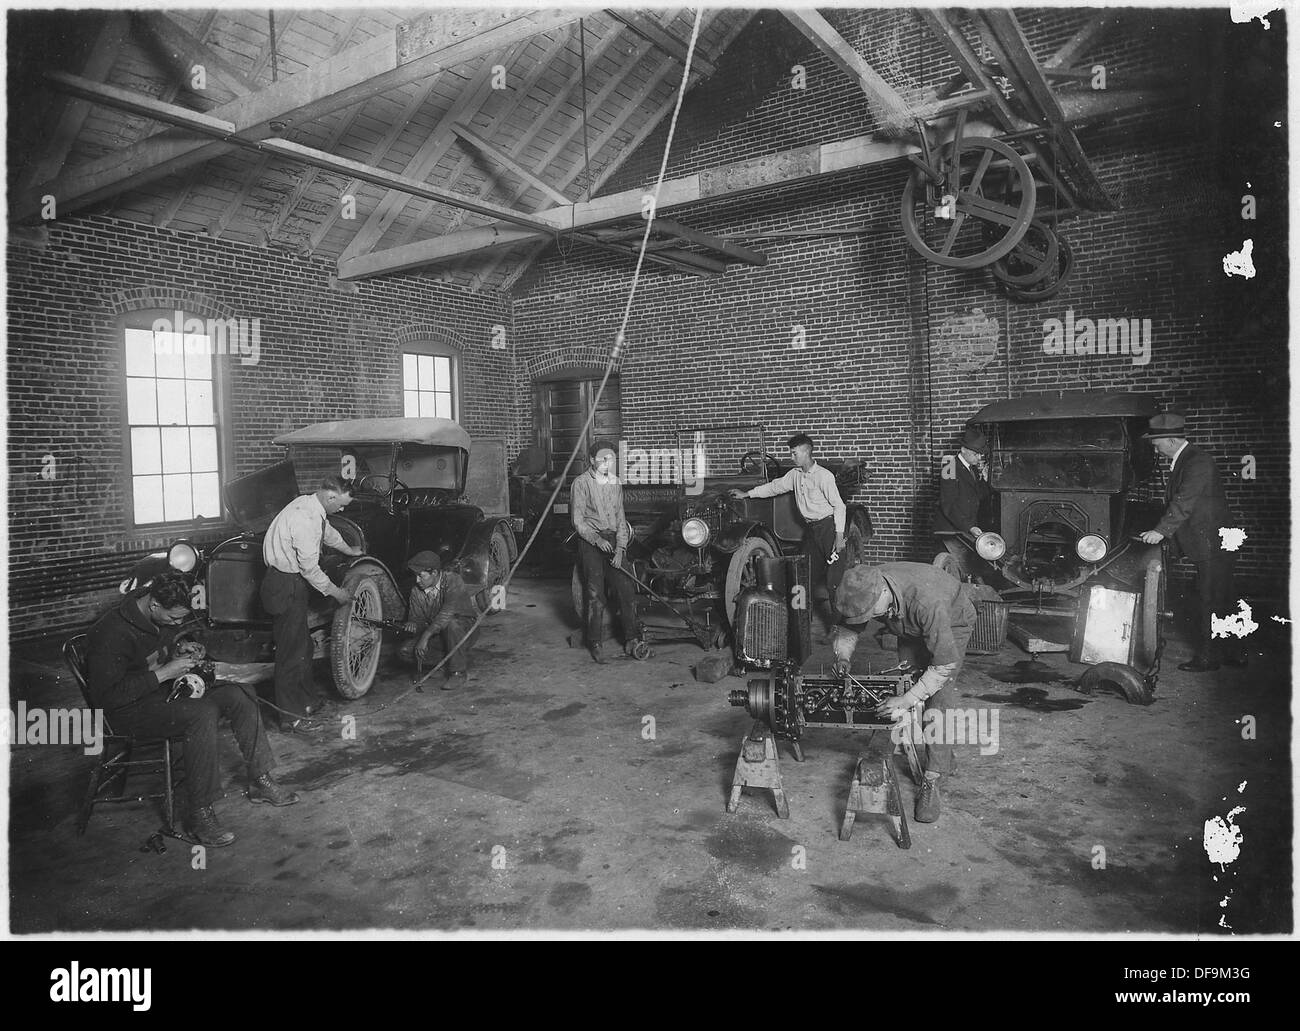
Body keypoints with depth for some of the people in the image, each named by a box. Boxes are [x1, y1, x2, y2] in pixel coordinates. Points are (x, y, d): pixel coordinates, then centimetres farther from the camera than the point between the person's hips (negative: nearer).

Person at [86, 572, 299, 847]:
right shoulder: (113, 633, -26)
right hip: (129, 709, -9)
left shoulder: (162, 616, 0)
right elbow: (105, 697, -28)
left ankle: (260, 782, -1)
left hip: (165, 689, 9)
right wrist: (163, 674, -28)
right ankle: (200, 814, -26)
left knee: (237, 695, -9)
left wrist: (179, 650, 0)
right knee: (202, 714, -34)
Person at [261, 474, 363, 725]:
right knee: (291, 650, -3)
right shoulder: (306, 519, -25)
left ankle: (307, 698, 32)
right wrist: (336, 592, -9)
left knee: (302, 644, 19)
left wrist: (350, 550, 45)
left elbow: (328, 533, 28)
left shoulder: (309, 504, 6)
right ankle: (290, 716, 5)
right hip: (286, 586, -10)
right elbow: (310, 568, -21)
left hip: (291, 581, 10)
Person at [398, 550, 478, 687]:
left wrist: (426, 636, -40)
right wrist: (413, 626, -25)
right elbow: (416, 618, 0)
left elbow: (448, 613, -34)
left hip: (465, 631, -5)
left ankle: (458, 672, -24)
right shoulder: (416, 591, -3)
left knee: (451, 623, -40)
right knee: (405, 651, -17)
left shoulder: (453, 582, -22)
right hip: (436, 636, 6)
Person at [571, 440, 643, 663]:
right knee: (595, 594, -6)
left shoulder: (615, 484, 13)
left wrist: (620, 549, -1)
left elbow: (620, 519, 11)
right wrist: (597, 539, -20)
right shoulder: (581, 484, -4)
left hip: (613, 540, 5)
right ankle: (596, 644, 4)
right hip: (590, 542, -5)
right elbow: (578, 521, -7)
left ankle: (632, 639, 7)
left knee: (627, 588, -2)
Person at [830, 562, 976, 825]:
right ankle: (946, 758, 23)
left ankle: (932, 781, -10)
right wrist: (842, 655, -29)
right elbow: (849, 626, -9)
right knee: (907, 682, 2)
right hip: (912, 628, 6)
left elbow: (945, 663, -39)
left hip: (952, 623, -6)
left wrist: (908, 699, -41)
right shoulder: (866, 589, -29)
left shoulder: (926, 600, -46)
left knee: (938, 701, -16)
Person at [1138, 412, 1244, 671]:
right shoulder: (1181, 462, 13)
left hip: (1213, 546, -10)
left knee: (1210, 603, -2)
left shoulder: (1197, 463, -18)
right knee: (1221, 602, 17)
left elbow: (1184, 503, -24)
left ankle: (1207, 657, 5)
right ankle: (1233, 653, 27)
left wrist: (1161, 531, -24)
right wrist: (1160, 530, 10)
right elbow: (1175, 502, 17)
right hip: (1207, 545, 10)